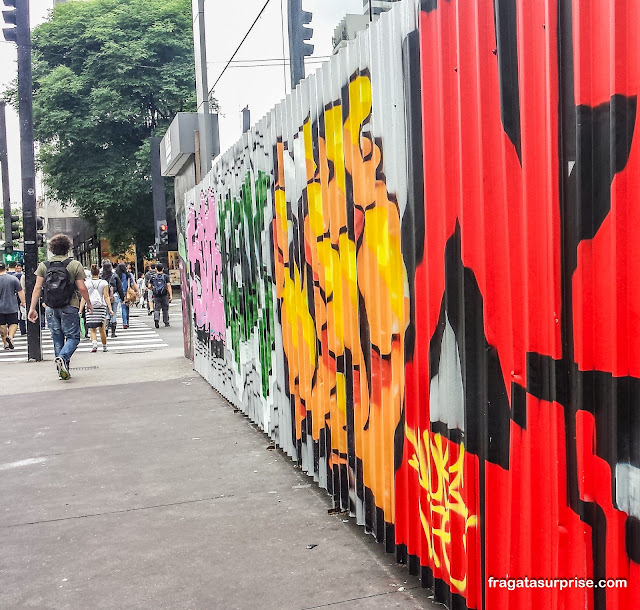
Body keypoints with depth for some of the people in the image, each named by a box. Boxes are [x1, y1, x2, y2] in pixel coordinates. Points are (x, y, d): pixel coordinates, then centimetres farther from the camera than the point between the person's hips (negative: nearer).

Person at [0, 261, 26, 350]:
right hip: (12, 307, -1)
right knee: (13, 323, 9)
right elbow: (20, 292, -3)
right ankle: (10, 336, -17)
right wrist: (23, 302, 8)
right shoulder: (13, 278, -6)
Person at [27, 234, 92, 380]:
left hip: (51, 309, 3)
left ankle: (63, 370, 14)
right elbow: (82, 288, -7)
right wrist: (89, 303, 8)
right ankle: (63, 357, -23)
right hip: (69, 307, -3)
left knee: (57, 339, 12)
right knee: (73, 337, 4)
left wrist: (32, 308, 1)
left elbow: (37, 288, -1)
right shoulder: (75, 265, -5)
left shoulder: (43, 266, 4)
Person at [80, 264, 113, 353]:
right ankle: (104, 347, 20)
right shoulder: (104, 283, 1)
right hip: (102, 307, 0)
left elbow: (84, 298, -1)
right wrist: (110, 309, -3)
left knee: (92, 329, 4)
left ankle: (95, 344, -19)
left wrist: (80, 310, 2)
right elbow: (106, 297, -3)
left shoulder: (87, 283, 1)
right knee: (102, 329, 11)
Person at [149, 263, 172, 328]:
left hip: (156, 296, 1)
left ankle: (156, 319, -23)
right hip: (164, 295, 0)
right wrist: (171, 295, -14)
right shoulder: (166, 276, -2)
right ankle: (166, 322, 18)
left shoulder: (153, 277, 3)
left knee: (156, 309, 2)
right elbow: (168, 285, -11)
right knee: (165, 309, 11)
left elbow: (149, 287, 0)